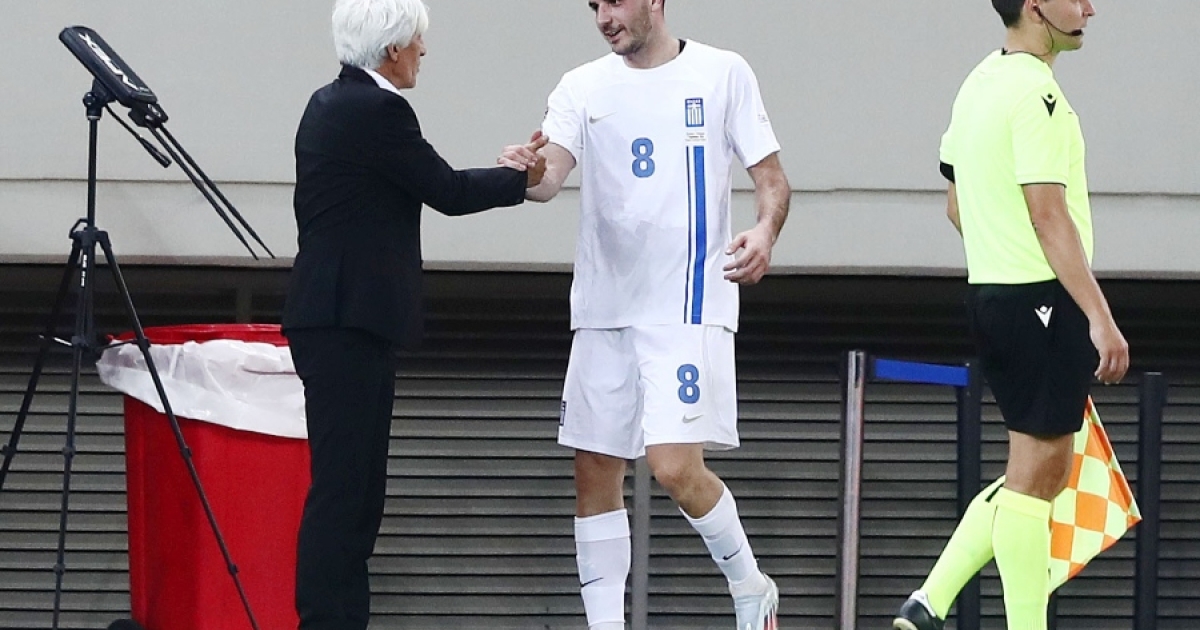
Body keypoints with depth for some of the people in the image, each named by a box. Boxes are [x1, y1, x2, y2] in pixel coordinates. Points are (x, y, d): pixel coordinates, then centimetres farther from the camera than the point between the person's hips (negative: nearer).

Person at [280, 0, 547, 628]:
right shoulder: (377, 111, -15)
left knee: (354, 487, 10)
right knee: (342, 488, -11)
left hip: (339, 321, 10)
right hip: (349, 323, -10)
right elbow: (448, 192, -6)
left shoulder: (331, 103, 15)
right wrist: (519, 179, 8)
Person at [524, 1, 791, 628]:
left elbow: (772, 179, 2)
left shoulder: (722, 75, 1)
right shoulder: (583, 88, 8)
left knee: (675, 467, -16)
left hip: (690, 305, -4)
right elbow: (550, 175, -6)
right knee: (594, 475, 4)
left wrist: (765, 232, -20)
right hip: (602, 308, 4)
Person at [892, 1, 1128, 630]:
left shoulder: (980, 84, 14)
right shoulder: (1036, 93, -16)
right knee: (1037, 473, -4)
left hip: (991, 295, 9)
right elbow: (1049, 216, -21)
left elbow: (957, 205, 21)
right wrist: (1099, 317, -22)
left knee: (1037, 473, 15)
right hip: (1043, 299, -9)